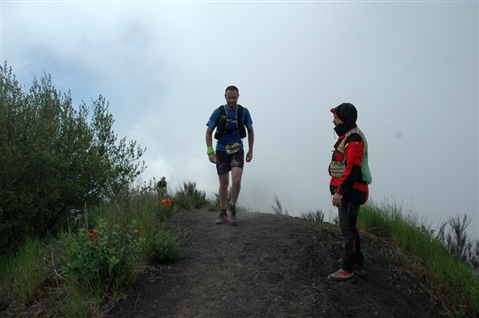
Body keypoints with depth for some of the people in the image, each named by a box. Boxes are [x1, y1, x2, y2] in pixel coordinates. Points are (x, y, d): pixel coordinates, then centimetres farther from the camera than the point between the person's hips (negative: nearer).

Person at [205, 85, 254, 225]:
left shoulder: (244, 111, -6)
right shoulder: (218, 112, -10)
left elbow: (250, 131, 7)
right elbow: (209, 132, -4)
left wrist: (250, 151, 4)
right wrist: (210, 152, -14)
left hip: (237, 150, 0)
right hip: (221, 151, 0)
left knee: (236, 180, -19)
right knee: (224, 183, 4)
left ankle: (232, 209, 2)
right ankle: (223, 213, 18)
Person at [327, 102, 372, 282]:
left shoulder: (354, 139, -16)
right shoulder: (348, 136, 17)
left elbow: (352, 168, -25)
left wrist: (340, 191, -27)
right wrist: (339, 190, 21)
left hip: (350, 192, -11)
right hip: (346, 191, 11)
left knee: (347, 229, -6)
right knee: (349, 227, 17)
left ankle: (347, 269, 1)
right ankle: (357, 265, 27)